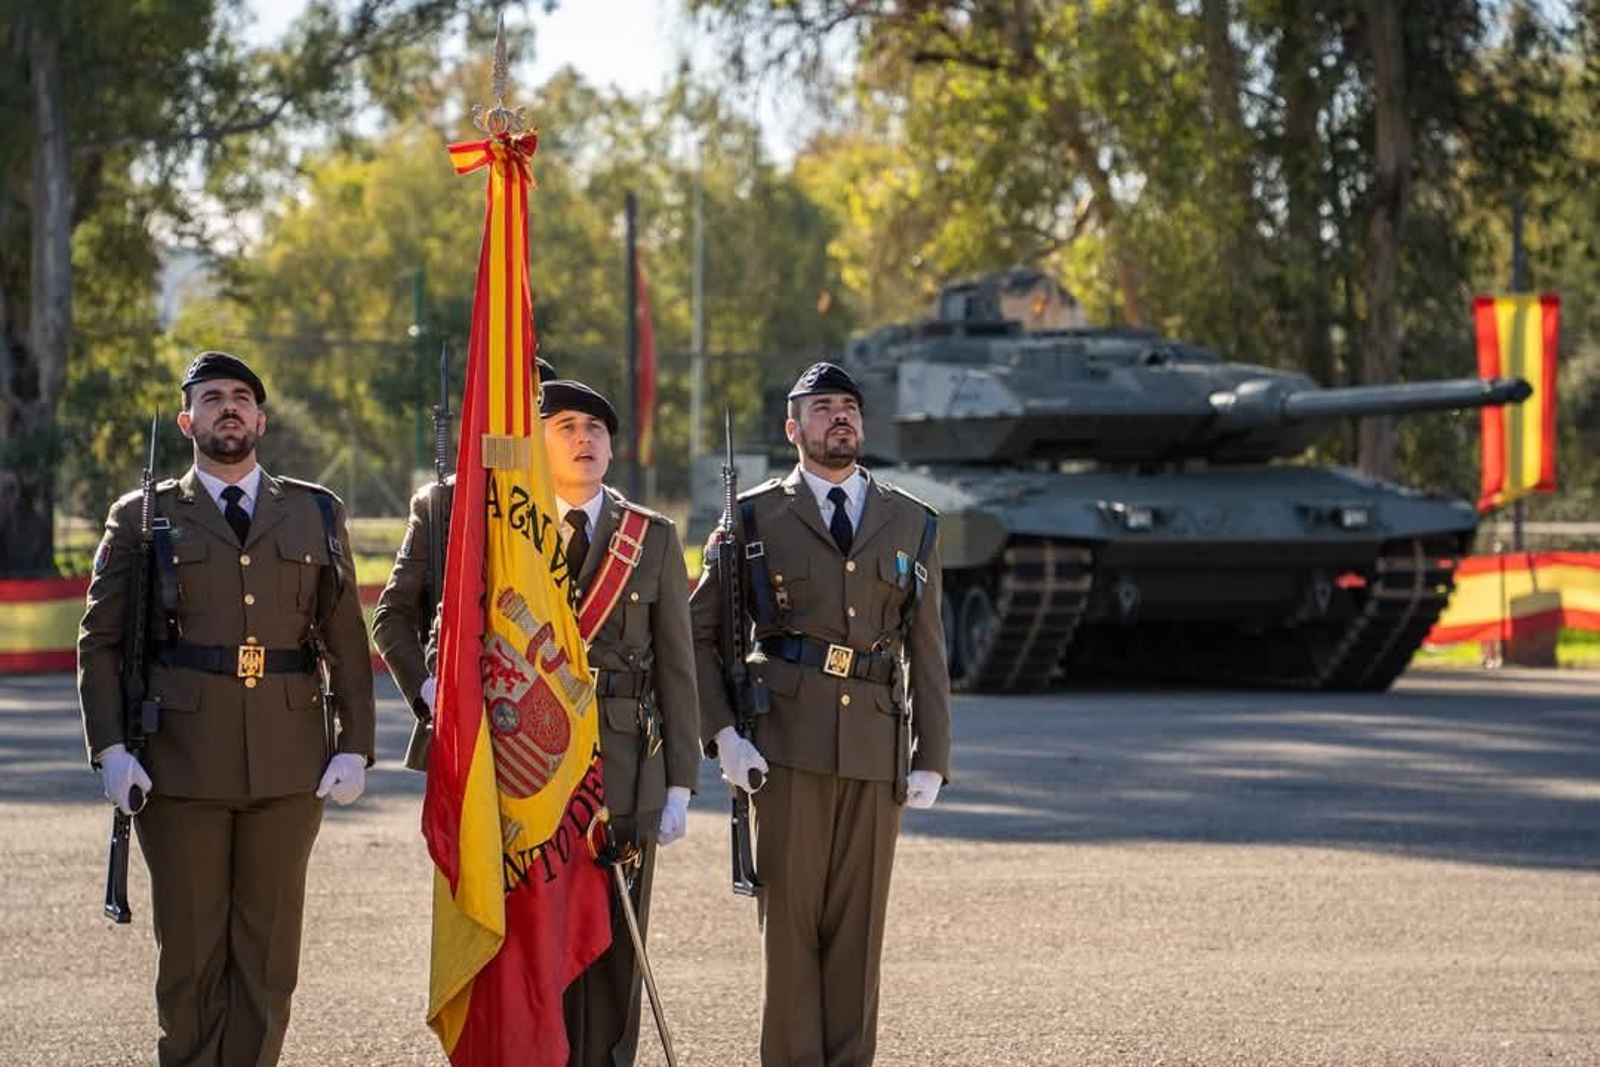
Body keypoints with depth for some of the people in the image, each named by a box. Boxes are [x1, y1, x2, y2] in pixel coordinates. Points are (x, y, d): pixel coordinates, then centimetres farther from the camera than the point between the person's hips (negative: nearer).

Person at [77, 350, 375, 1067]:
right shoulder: (144, 518, 7)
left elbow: (347, 643, 9)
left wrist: (355, 746, 0)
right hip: (180, 765, -1)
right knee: (189, 951, 3)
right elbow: (100, 642, 4)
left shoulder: (316, 515, 11)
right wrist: (109, 748, -7)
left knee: (268, 952, 3)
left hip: (288, 765, 1)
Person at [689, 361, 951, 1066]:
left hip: (877, 753, 2)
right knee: (789, 916, -2)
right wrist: (720, 732, -5)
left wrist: (931, 758, 5)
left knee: (858, 921, 3)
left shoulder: (911, 525, 13)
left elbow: (926, 653, 12)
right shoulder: (754, 519, 6)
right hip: (787, 746, -2)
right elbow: (698, 633, 7)